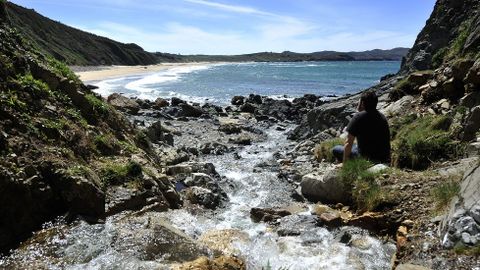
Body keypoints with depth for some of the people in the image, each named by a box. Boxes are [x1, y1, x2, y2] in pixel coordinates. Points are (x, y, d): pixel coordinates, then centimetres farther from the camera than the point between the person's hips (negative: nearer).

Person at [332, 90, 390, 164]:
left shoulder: (358, 117, -14)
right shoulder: (382, 117, 8)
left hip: (368, 159, -7)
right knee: (356, 146, 32)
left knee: (336, 149, 7)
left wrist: (344, 162, -3)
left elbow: (348, 143, -13)